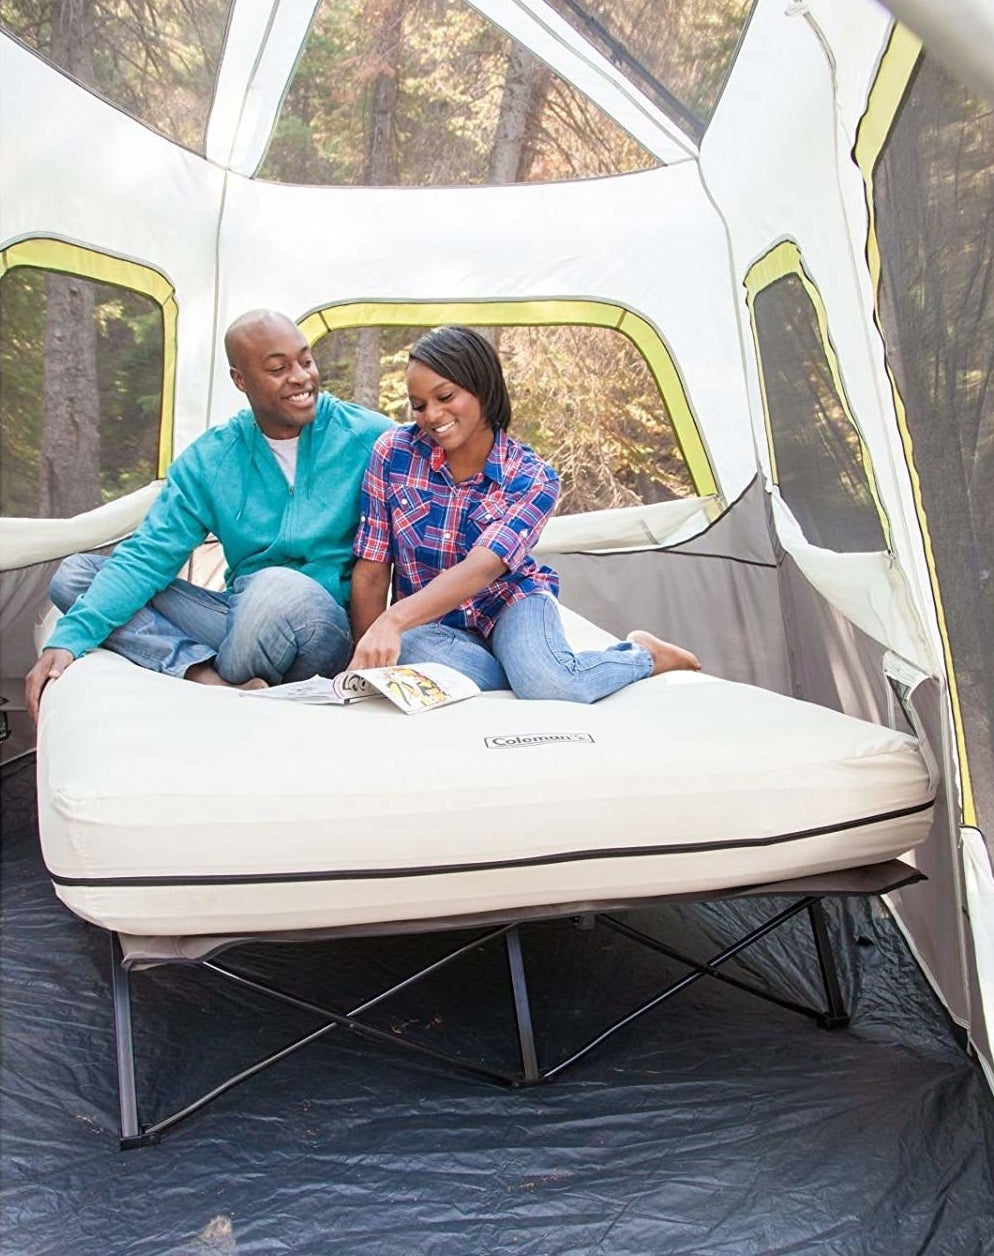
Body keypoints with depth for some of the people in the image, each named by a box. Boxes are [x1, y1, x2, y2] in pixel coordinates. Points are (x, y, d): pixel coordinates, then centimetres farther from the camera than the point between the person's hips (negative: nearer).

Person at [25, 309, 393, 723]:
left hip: (330, 628, -4)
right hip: (241, 617, 5)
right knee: (74, 575, -3)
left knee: (279, 586, -39)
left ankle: (221, 685, -9)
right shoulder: (209, 459, 5)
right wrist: (69, 637, -16)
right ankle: (208, 676, -25)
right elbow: (147, 557, -1)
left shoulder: (368, 438, -5)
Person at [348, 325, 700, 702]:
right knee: (407, 653, -37)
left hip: (510, 601, -1)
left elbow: (483, 567, -32)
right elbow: (372, 570, -7)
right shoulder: (394, 451, -11)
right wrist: (366, 663, -11)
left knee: (550, 684, -33)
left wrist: (395, 619, -48)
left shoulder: (532, 479, -16)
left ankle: (643, 655, -1)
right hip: (432, 625, 1)